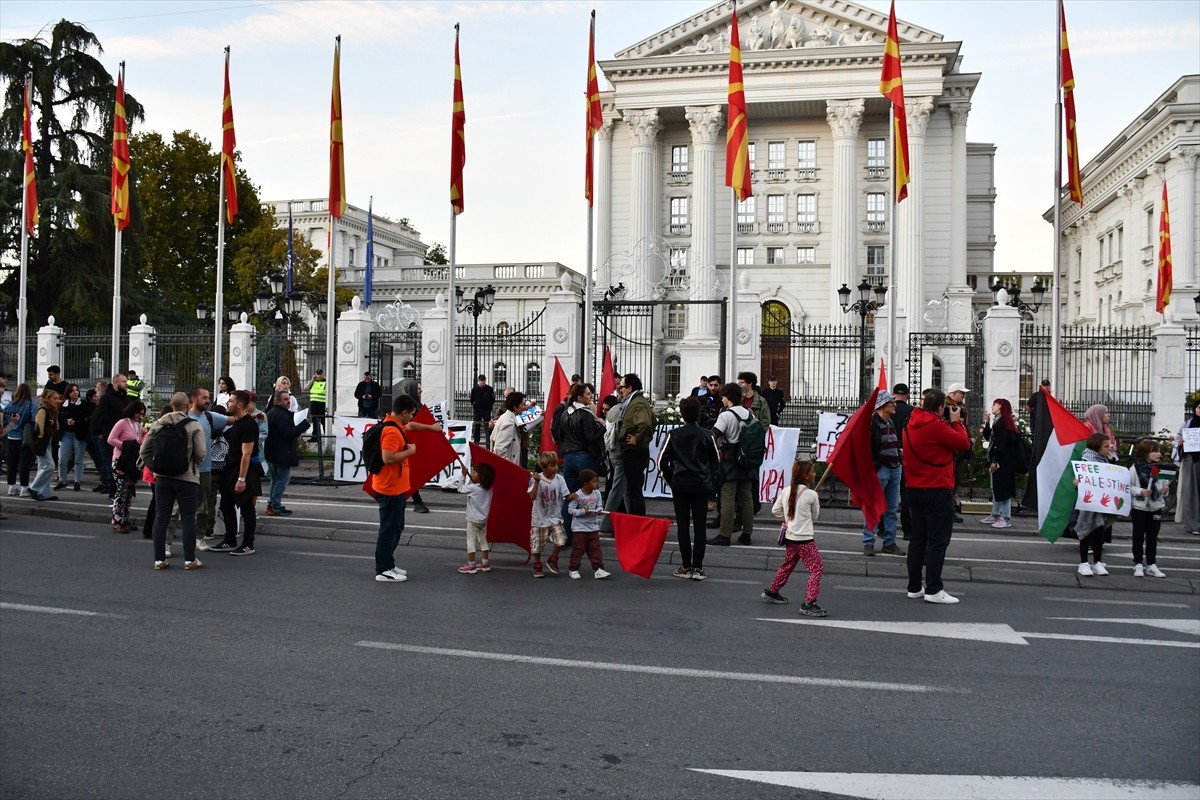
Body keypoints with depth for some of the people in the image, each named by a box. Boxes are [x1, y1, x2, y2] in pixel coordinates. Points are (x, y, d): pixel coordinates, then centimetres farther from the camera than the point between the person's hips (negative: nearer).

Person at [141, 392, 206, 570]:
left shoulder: (158, 424, 2)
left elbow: (144, 451, 3)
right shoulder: (193, 426, -10)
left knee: (161, 518, 9)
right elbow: (201, 453, -14)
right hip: (187, 479, -3)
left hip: (162, 478, 4)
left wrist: (155, 467, 12)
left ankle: (159, 559, 12)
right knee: (188, 519, 4)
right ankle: (190, 559, 6)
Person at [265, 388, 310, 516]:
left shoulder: (271, 413, 14)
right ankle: (275, 507, -4)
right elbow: (287, 433, -28)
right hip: (283, 453, -11)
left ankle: (271, 504, 26)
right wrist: (304, 425, -22)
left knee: (275, 479, 20)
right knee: (283, 480, -5)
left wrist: (297, 433, 13)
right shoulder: (281, 415, -20)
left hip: (273, 452, 11)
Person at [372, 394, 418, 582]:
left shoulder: (395, 426, 10)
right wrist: (409, 451, -19)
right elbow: (388, 458, -30)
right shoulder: (392, 431, -23)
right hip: (390, 489, -11)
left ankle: (388, 564, 27)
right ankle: (383, 571, 6)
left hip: (396, 487, 11)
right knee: (389, 529, -2)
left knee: (396, 528, 18)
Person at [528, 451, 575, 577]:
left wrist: (571, 496, -23)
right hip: (540, 518, -2)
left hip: (555, 517, 2)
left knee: (560, 540, -12)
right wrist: (537, 482, -30)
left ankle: (552, 560, 14)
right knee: (537, 545, 5)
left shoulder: (559, 479, -3)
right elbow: (532, 497, -22)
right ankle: (537, 567, 27)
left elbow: (566, 495, -1)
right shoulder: (536, 479, -12)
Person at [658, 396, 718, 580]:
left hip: (679, 485, 0)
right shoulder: (707, 435, -3)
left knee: (683, 525, 6)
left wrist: (670, 479, 9)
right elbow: (717, 459, 8)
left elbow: (662, 460, -2)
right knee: (699, 526, 4)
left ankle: (686, 566, 8)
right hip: (701, 486, 0)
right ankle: (698, 567, 4)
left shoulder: (674, 435, -4)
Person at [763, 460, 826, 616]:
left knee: (787, 565, 25)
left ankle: (771, 591, 36)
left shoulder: (786, 491, 2)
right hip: (804, 539, -7)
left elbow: (775, 510, 8)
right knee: (817, 569, -3)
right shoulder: (811, 494, -14)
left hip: (789, 536, 8)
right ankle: (809, 603, -8)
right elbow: (815, 517, 0)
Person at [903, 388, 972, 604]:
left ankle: (914, 587, 17)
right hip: (937, 490, -9)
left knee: (918, 538, 13)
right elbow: (964, 444, -12)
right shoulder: (935, 425, -17)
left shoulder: (912, 424, 10)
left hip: (915, 488, 9)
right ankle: (933, 590, -2)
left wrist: (952, 423, 8)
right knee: (938, 540, -3)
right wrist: (956, 422, 1)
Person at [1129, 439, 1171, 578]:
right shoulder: (1135, 468, -10)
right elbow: (1129, 487, -8)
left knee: (1152, 538, 11)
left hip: (1156, 508, 4)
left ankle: (1151, 565, 20)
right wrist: (1140, 491, -24)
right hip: (1139, 507, -4)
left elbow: (1166, 484, 10)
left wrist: (1166, 491, -11)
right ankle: (1138, 565, 15)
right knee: (1138, 537, 6)